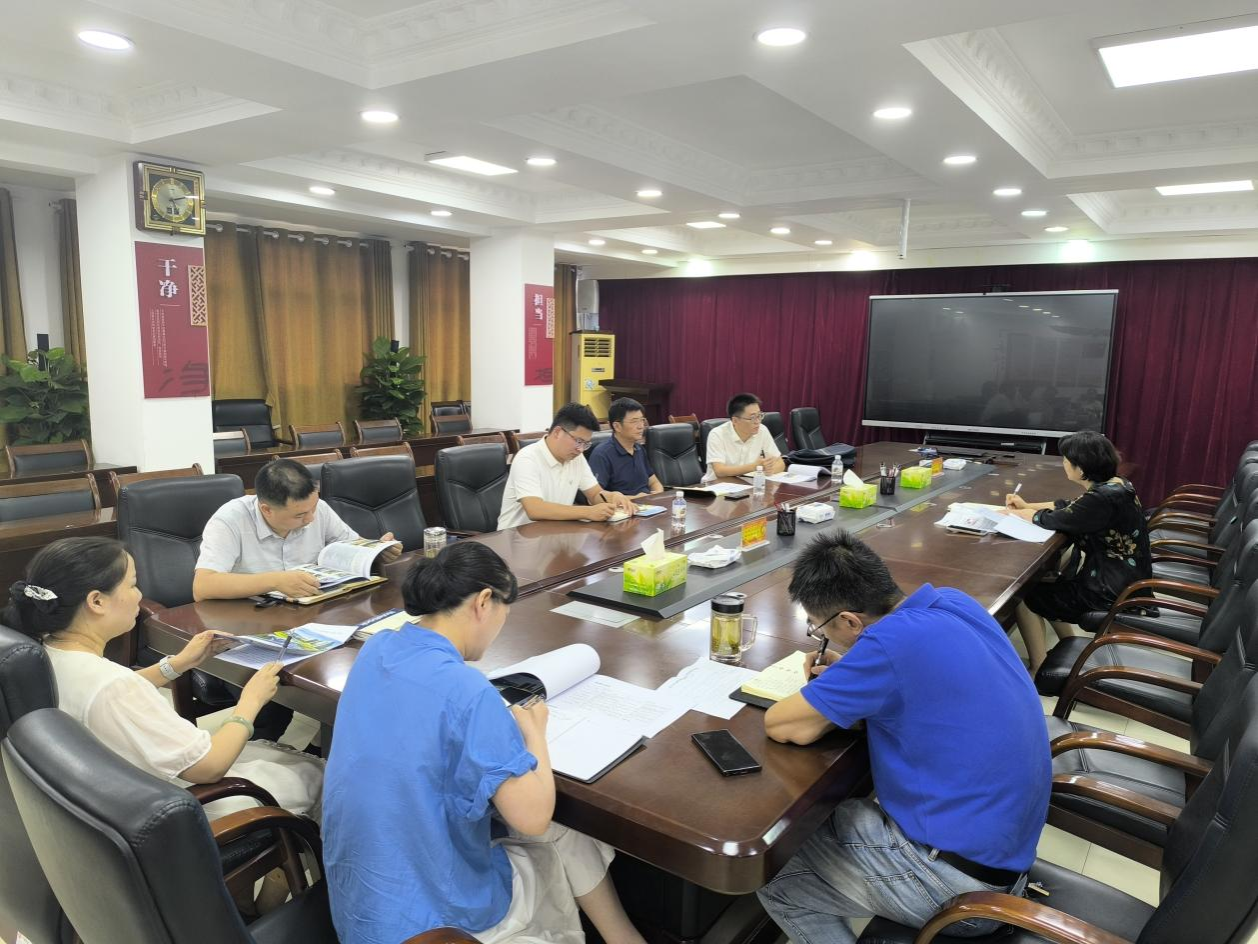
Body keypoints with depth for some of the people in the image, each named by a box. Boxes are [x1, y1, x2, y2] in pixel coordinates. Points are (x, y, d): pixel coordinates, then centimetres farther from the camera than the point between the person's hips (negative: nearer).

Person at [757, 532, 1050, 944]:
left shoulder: (890, 641, -28)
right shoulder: (953, 602, -3)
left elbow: (781, 726, -20)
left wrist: (835, 692, -3)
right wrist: (849, 677, 3)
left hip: (962, 879, -8)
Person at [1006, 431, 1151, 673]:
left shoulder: (1103, 498, -27)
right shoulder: (1113, 485, 1)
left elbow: (1051, 520, -15)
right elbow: (1070, 507, 16)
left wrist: (1015, 513, 2)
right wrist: (1027, 506, 15)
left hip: (1113, 591, -9)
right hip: (1123, 579, 9)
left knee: (1025, 597, -2)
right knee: (1046, 583, 22)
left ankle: (1039, 671, 7)